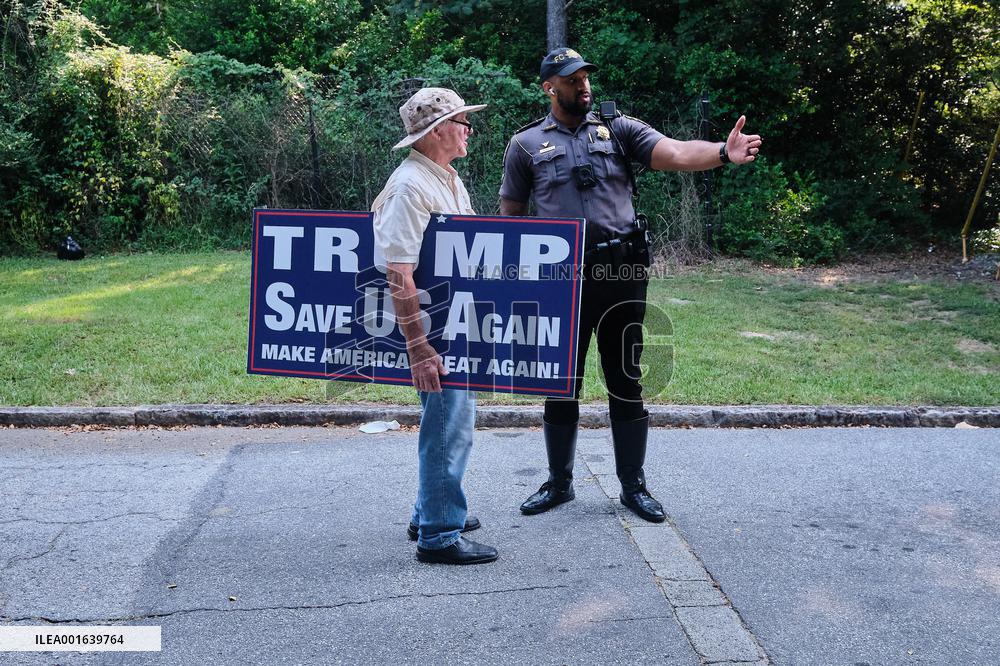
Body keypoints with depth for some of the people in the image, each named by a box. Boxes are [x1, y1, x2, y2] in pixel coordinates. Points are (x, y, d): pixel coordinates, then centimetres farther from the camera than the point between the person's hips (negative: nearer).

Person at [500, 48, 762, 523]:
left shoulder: (618, 129, 6)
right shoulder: (526, 144, 7)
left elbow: (675, 154, -9)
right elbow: (510, 215, 10)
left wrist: (723, 152, -28)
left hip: (620, 274, 0)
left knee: (626, 382, 8)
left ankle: (633, 485, 22)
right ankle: (559, 483, 27)